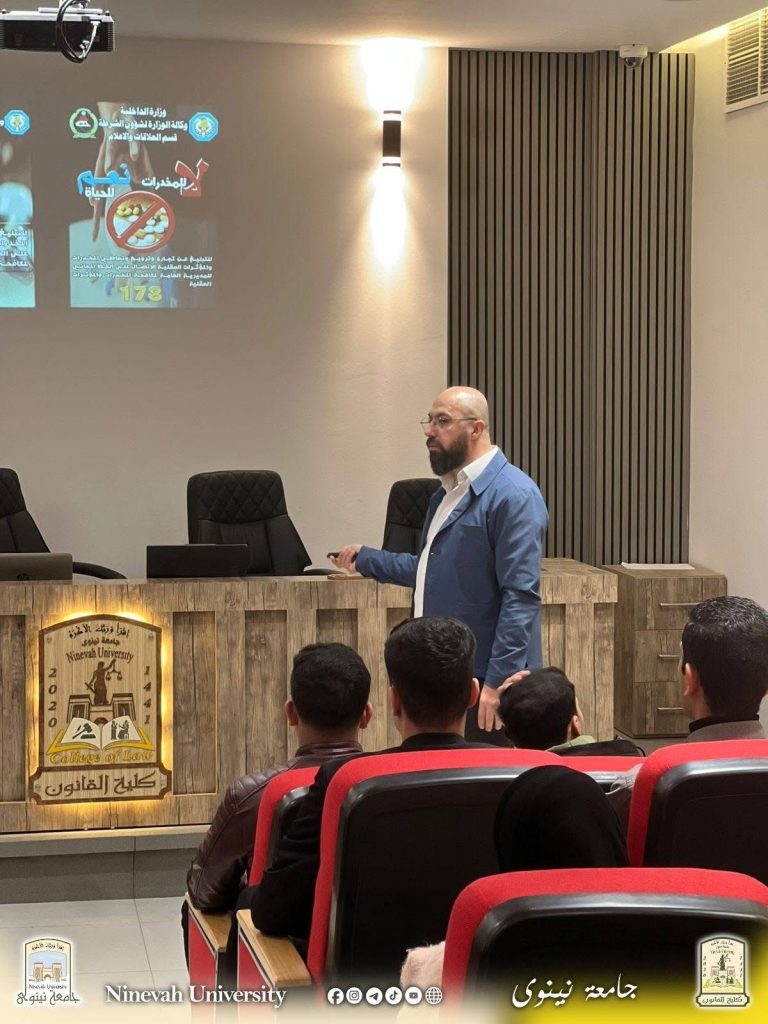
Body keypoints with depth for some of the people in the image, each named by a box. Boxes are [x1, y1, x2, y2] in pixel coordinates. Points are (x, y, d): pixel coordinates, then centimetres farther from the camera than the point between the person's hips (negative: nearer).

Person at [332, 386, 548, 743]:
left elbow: (520, 598, -20)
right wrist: (365, 559, 28)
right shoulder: (447, 493, 17)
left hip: (483, 684, -9)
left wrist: (497, 682, -24)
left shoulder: (513, 496, -14)